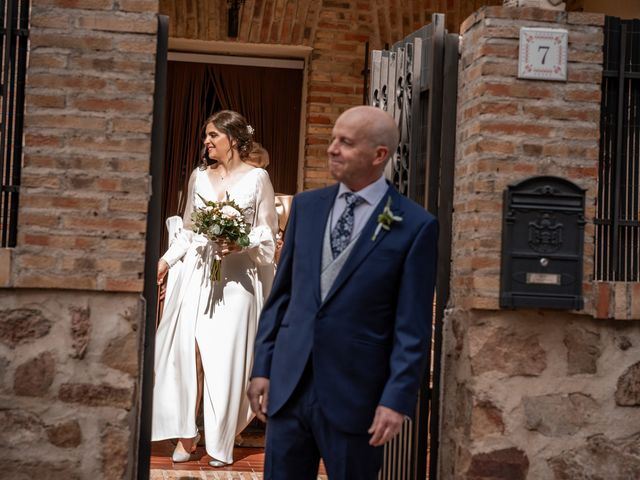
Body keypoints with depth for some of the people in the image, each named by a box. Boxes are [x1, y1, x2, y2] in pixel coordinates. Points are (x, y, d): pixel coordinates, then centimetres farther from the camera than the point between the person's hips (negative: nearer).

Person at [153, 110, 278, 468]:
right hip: (197, 273, 3)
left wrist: (241, 245, -16)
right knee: (188, 351, -5)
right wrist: (166, 260, 12)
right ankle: (186, 433, 6)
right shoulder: (199, 176, 12)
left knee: (226, 357, -2)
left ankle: (221, 442, 9)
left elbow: (269, 233, 1)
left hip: (236, 277, -3)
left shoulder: (257, 178, 0)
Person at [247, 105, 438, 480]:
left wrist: (398, 399, -12)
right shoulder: (306, 206, 7)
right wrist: (262, 367, 7)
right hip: (288, 385, 4)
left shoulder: (415, 226, -6)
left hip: (354, 395, -4)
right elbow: (281, 293, 10)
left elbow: (412, 327, -8)